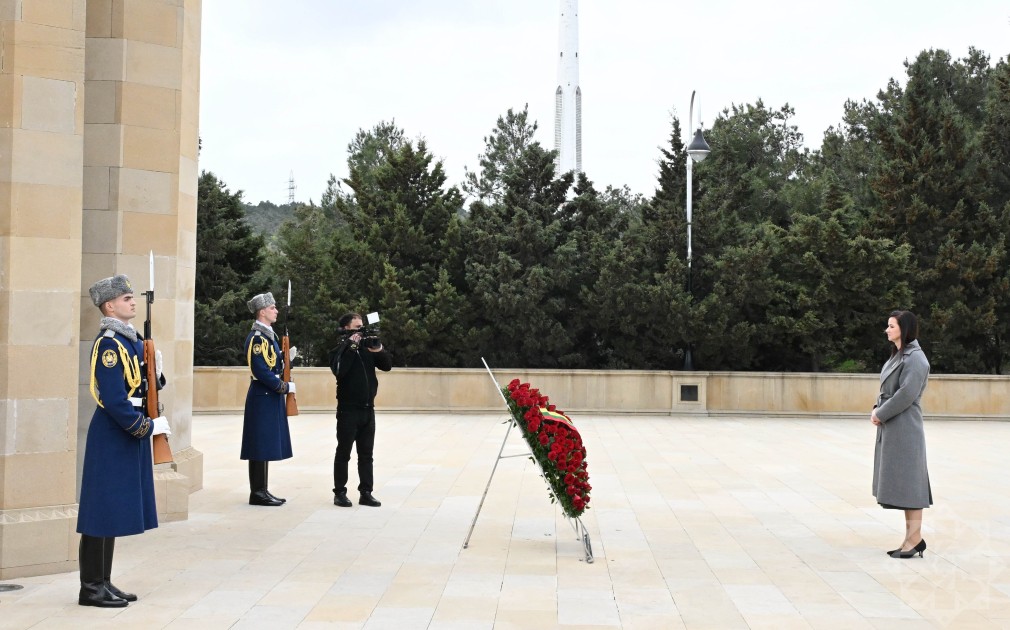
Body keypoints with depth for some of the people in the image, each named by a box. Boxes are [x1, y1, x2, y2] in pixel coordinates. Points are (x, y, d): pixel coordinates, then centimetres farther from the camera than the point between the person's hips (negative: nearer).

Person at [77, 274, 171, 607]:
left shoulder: (132, 339, 12)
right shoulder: (109, 344, -16)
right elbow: (114, 400, -22)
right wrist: (148, 426, -18)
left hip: (128, 433, 10)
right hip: (112, 436, -10)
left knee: (116, 510, 13)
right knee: (103, 508, -2)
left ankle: (103, 582, 22)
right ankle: (92, 587, 6)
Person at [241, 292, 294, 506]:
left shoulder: (268, 335, 15)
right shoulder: (257, 337, -15)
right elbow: (261, 371, -22)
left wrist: (285, 357, 4)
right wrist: (285, 387, -17)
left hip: (270, 396, 10)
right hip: (263, 397, -10)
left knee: (267, 445, 12)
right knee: (261, 445, -5)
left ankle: (261, 491, 17)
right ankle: (258, 492, 0)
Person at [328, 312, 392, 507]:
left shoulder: (367, 349, 8)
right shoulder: (340, 350, -4)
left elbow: (387, 366, 4)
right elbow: (339, 370, -23)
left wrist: (379, 350, -12)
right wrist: (351, 347, -21)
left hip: (368, 409, 5)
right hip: (348, 410, -5)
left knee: (366, 454, 8)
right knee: (343, 453, 3)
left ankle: (366, 493, 13)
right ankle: (340, 493, 9)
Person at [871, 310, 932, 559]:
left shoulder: (915, 358, -14)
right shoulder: (897, 355, 15)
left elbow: (906, 394, -21)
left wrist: (881, 414, -13)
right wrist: (877, 409, 2)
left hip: (904, 427, -10)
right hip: (891, 427, 10)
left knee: (908, 481, -5)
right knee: (901, 482, 11)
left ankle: (915, 538, 0)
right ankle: (912, 538, 16)